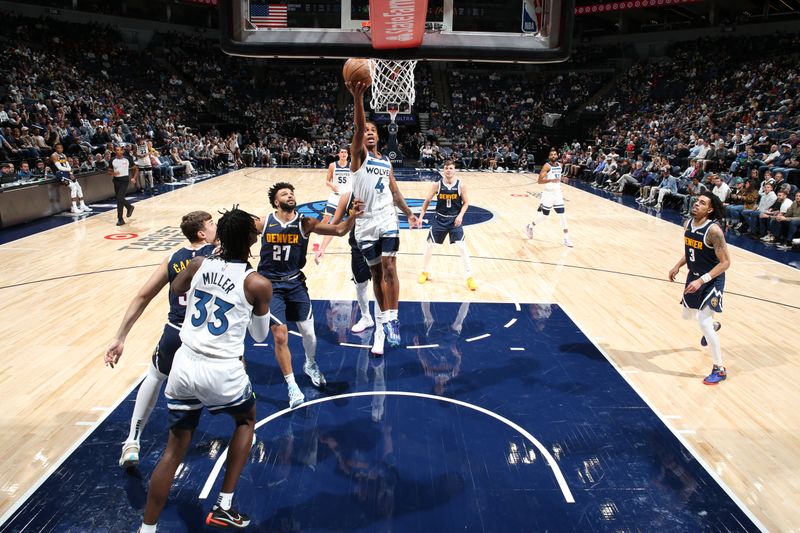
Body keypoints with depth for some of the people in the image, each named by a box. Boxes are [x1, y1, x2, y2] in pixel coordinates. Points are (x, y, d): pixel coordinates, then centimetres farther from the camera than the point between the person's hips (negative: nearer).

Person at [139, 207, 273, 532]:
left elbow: (176, 290, 25)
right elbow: (260, 336, 7)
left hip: (184, 366, 4)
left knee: (174, 449, 18)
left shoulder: (197, 265, 2)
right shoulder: (258, 284, -9)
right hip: (222, 371, -3)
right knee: (246, 420, 26)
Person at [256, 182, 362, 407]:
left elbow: (339, 230, -17)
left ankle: (310, 365, 39)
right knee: (280, 336, -7)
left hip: (295, 283, 1)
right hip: (270, 285, -1)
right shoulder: (264, 223, -7)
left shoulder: (305, 223, -7)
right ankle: (292, 385, 11)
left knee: (308, 332, 5)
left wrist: (353, 216, -32)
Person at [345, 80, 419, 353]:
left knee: (389, 267, -11)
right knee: (376, 273, 6)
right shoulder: (358, 154, 0)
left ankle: (390, 320, -6)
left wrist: (409, 213, 17)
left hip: (387, 221, 2)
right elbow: (357, 128, -18)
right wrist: (358, 98, -34)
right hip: (365, 224, -2)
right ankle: (382, 318, 20)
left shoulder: (387, 162, 15)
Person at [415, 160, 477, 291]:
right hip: (440, 219, 1)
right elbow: (427, 201, 1)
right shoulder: (437, 185, -8)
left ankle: (470, 277, 0)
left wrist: (460, 215, -15)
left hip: (455, 220, -1)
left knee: (462, 247, -9)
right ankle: (425, 272, 28)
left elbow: (466, 203, 0)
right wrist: (421, 217, -3)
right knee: (429, 245, 7)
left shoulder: (461, 185, -9)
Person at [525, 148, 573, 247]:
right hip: (548, 193, -6)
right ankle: (530, 227, 31)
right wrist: (551, 180, -33)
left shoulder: (559, 165, 8)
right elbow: (539, 180, -20)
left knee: (562, 215, 1)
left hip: (557, 193, 6)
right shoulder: (546, 166, -13)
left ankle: (566, 239, 4)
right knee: (544, 215, 4)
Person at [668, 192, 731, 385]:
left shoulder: (714, 230, -26)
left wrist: (702, 280, -30)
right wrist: (678, 266, 2)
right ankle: (713, 325, 60)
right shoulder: (688, 224, -3)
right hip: (694, 276, 8)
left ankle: (719, 370, 2)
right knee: (688, 314, 24)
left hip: (712, 280, -8)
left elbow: (725, 262, -24)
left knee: (704, 323, -15)